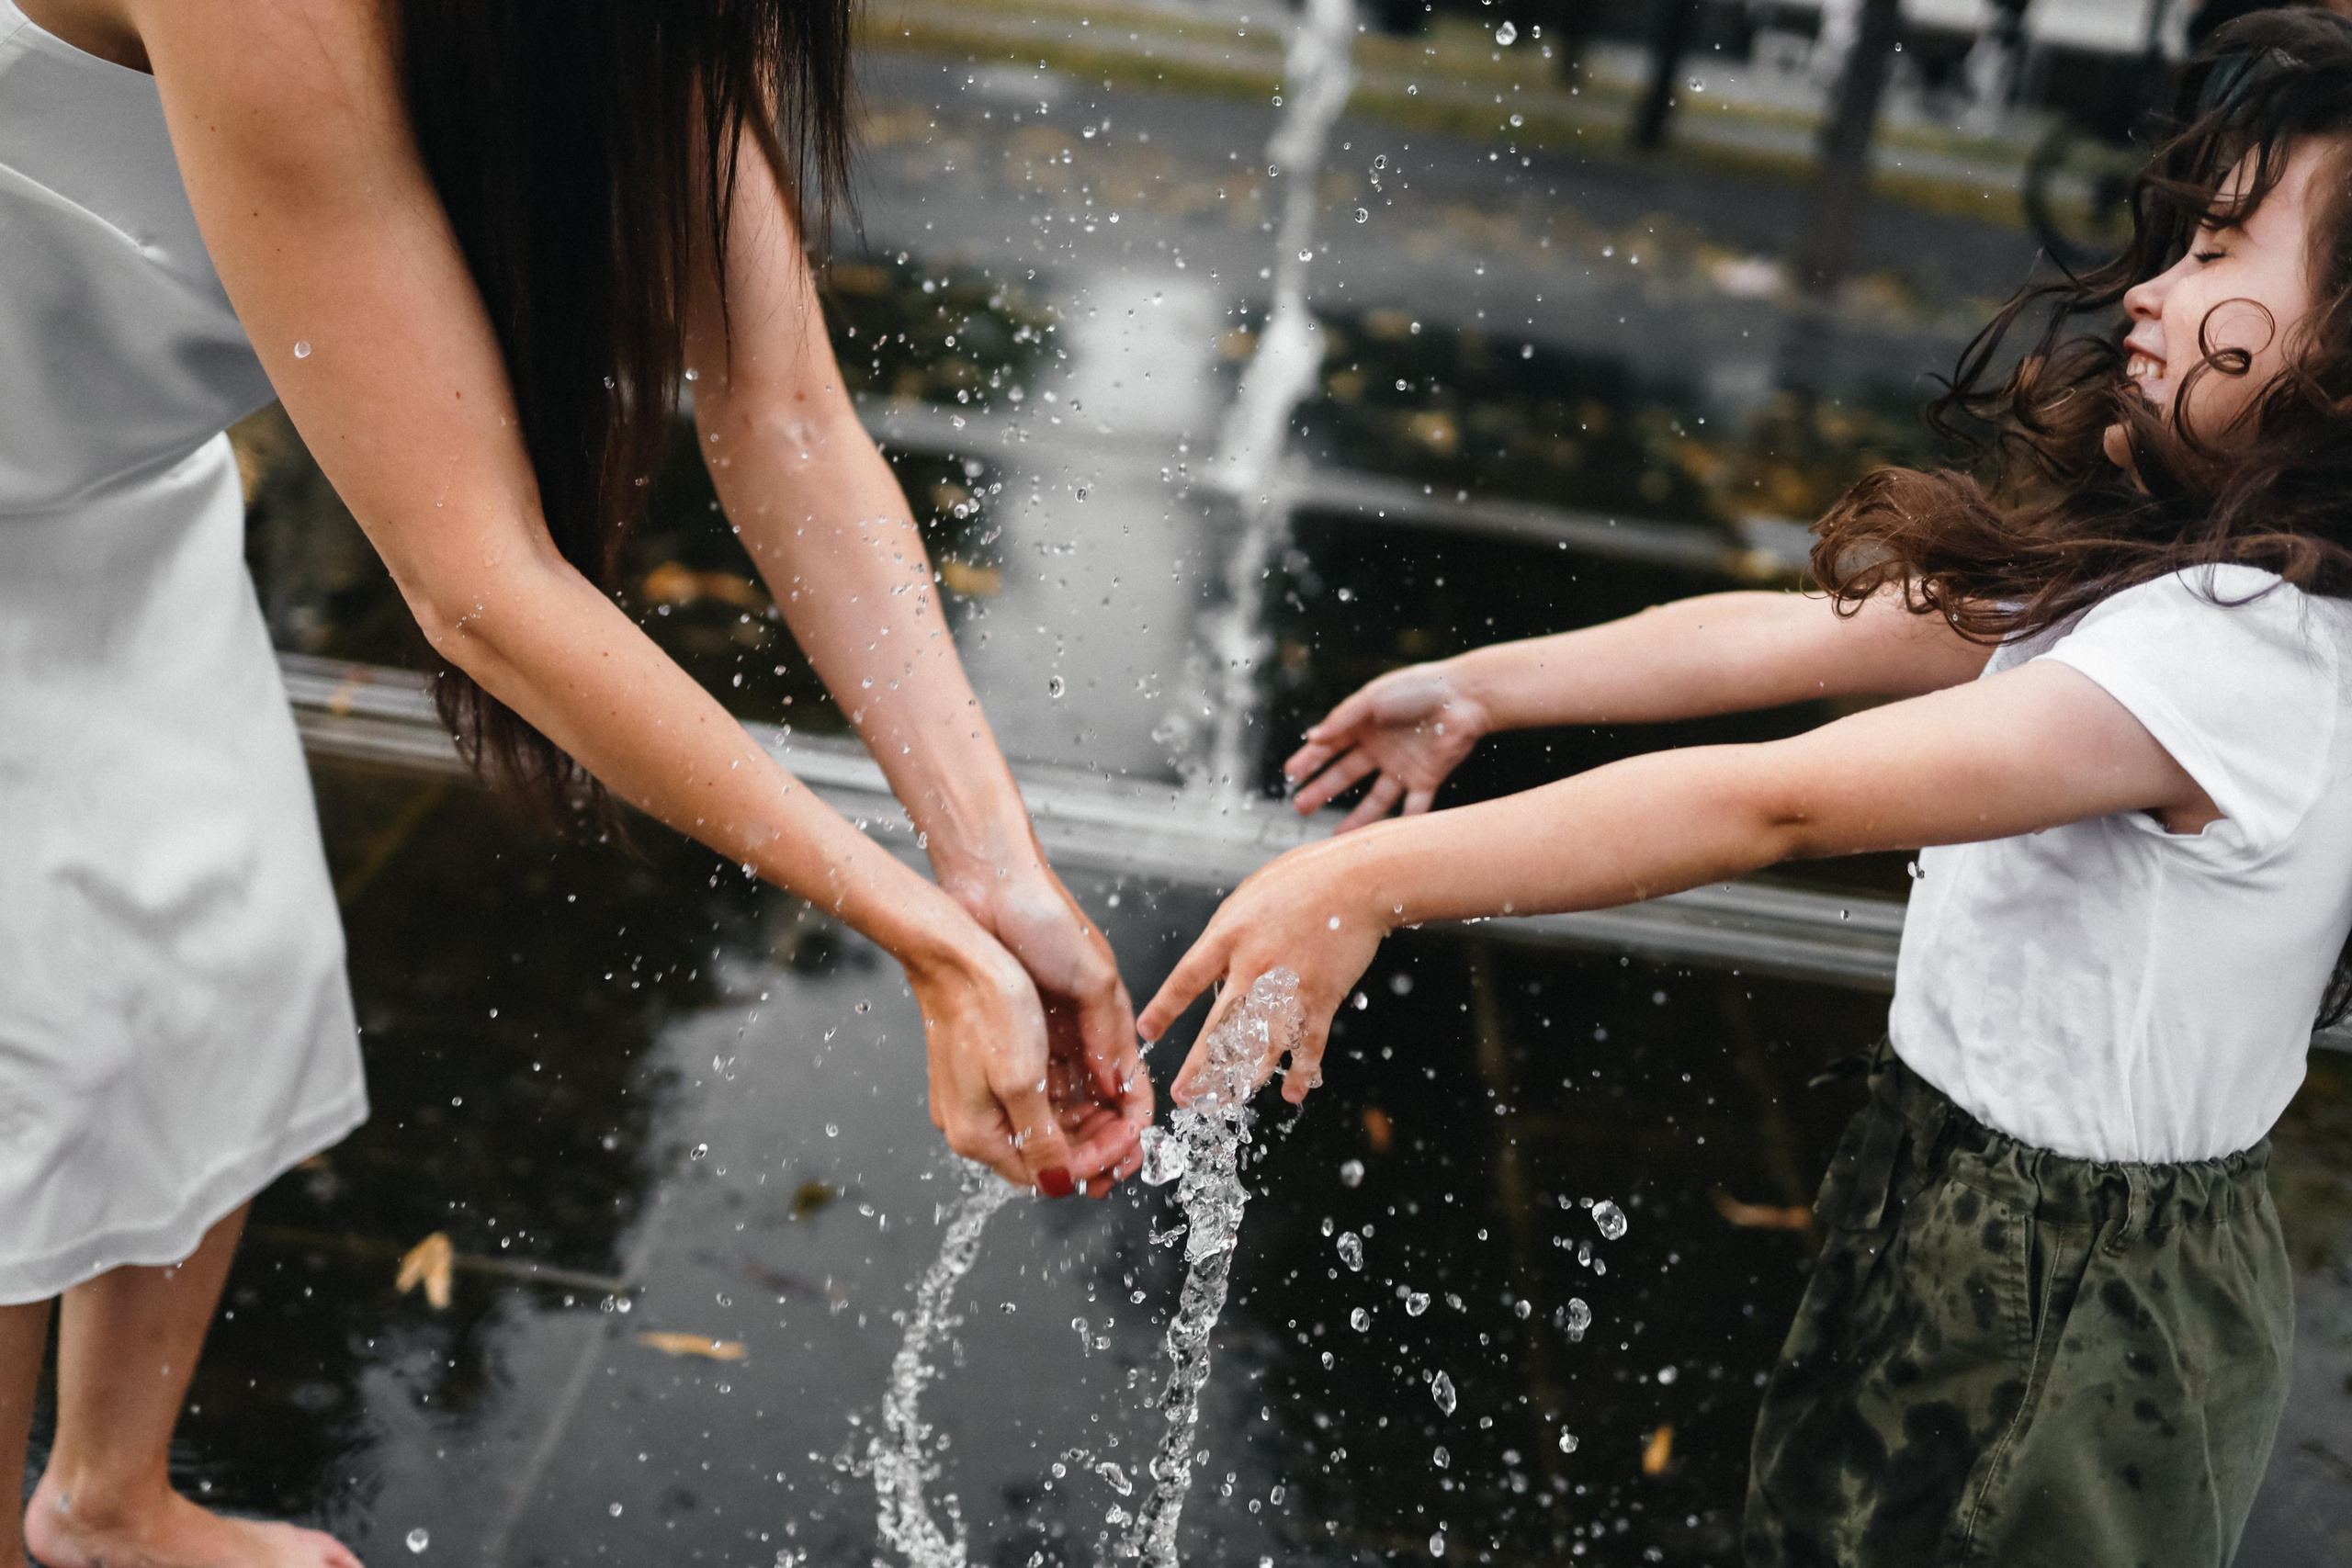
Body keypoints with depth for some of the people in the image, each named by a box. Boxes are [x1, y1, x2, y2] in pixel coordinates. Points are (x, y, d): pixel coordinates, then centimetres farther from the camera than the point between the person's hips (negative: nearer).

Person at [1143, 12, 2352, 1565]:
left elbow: (1769, 807, -35)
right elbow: (1793, 636, 2)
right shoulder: (2154, 563, 1)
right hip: (1961, 1201, 8)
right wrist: (1486, 687, 2)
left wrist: (1375, 879, -36)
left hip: (2068, 1305, -8)